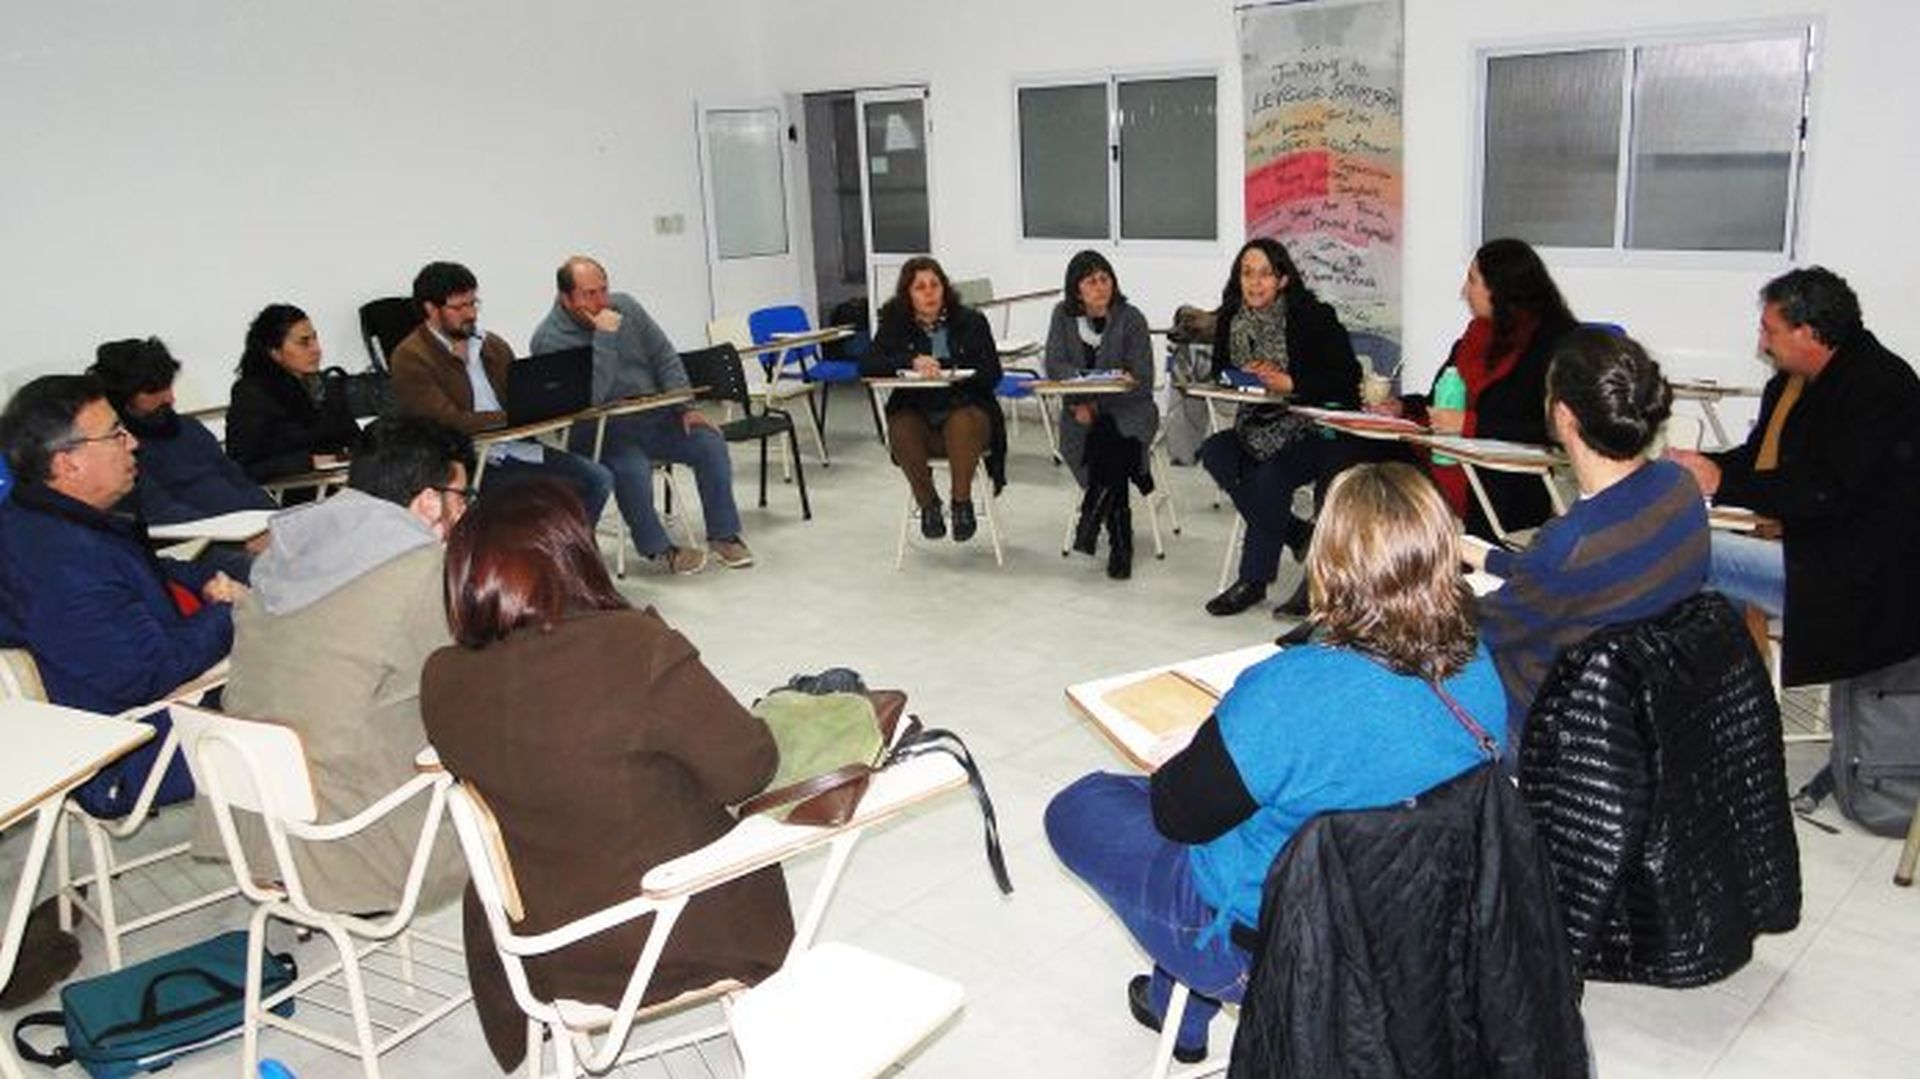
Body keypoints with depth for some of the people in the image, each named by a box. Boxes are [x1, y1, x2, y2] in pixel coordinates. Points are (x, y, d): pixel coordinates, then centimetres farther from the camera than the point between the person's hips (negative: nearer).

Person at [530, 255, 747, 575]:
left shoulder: (625, 306, 4)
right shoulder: (549, 340, -14)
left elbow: (666, 359, 8)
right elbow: (589, 397, -27)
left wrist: (686, 408, -4)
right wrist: (604, 337, -27)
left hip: (655, 416, 5)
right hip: (601, 432, -5)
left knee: (710, 442, -15)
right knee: (631, 468, -34)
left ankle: (723, 536, -3)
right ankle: (658, 549, -12)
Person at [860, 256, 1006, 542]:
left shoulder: (971, 321, 3)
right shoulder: (894, 325, 7)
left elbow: (992, 374, -4)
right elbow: (867, 366, -7)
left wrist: (942, 369, -20)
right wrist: (912, 363, -24)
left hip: (966, 409, -1)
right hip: (917, 414, 2)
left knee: (962, 424, -35)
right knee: (901, 429, -31)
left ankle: (962, 502, -18)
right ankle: (928, 504, -11)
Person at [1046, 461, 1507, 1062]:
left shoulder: (1291, 691, -36)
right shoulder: (1487, 673, -15)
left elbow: (1179, 815, -22)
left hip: (1261, 946, -7)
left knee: (1077, 809, 14)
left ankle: (1181, 1014, 33)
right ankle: (1185, 1007, 40)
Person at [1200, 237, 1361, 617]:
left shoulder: (1313, 317, -8)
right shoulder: (1230, 320, 5)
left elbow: (1348, 379, -11)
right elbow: (1219, 375, 12)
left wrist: (1290, 383, -19)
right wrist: (1246, 376, -10)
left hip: (1314, 431, -5)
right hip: (1257, 428, 6)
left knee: (1270, 475, -31)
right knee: (1214, 451, -24)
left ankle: (1253, 580, -9)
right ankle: (1298, 536, -9)